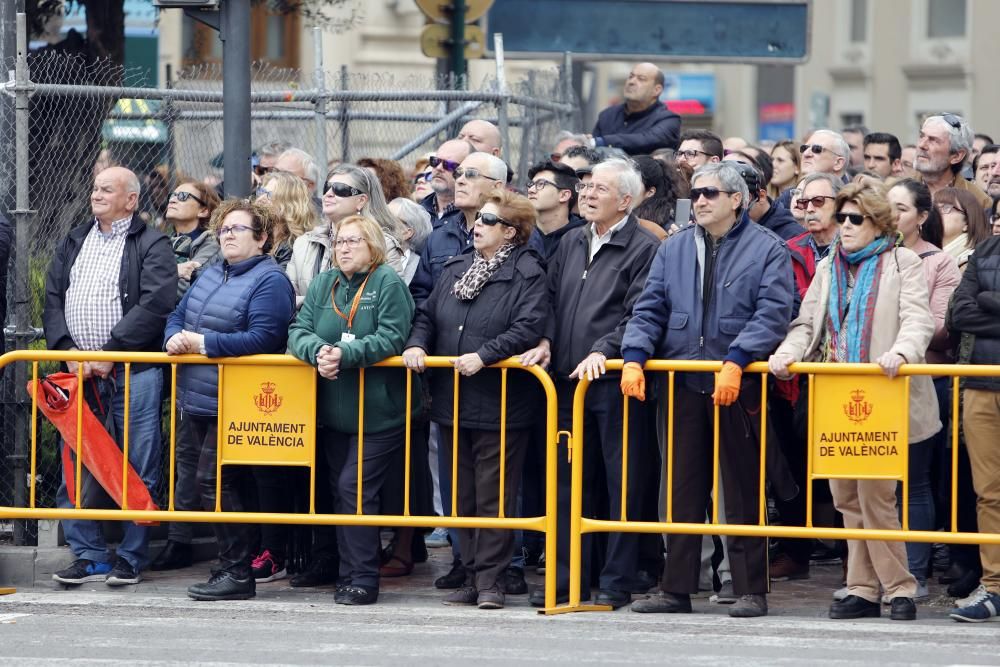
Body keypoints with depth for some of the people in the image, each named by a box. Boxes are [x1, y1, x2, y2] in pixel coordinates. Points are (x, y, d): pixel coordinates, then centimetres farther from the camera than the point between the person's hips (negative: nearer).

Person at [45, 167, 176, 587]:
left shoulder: (152, 247, -1)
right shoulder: (74, 243, 18)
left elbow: (155, 305, -13)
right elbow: (52, 298, 12)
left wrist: (109, 353, -16)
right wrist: (67, 349, -4)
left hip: (133, 374, -5)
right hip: (80, 373, 5)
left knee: (137, 468, -3)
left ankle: (131, 559, 3)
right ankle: (88, 556, 9)